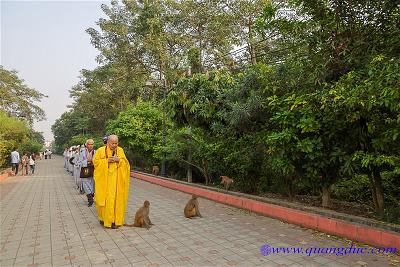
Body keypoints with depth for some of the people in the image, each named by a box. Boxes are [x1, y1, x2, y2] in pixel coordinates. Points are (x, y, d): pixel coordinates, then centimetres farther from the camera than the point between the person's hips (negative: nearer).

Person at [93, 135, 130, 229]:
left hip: (116, 180, 1)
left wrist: (119, 160, -15)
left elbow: (126, 163, 5)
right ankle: (103, 217, 21)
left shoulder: (120, 150, 7)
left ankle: (115, 220, 10)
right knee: (104, 199, 2)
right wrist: (107, 161, -14)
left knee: (116, 199, 2)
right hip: (104, 179, -1)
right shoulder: (101, 150, 1)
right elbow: (95, 161, -2)